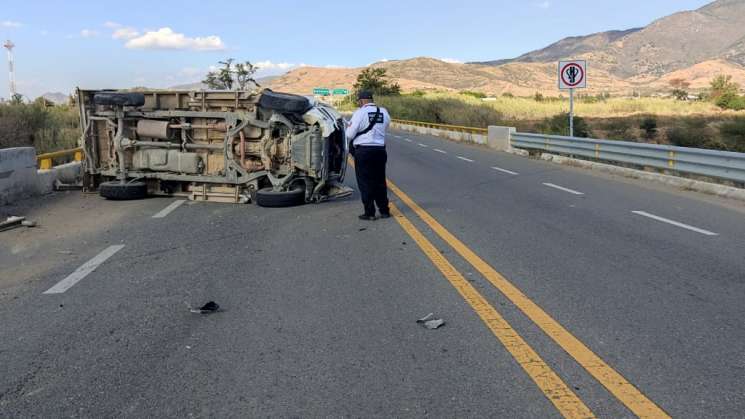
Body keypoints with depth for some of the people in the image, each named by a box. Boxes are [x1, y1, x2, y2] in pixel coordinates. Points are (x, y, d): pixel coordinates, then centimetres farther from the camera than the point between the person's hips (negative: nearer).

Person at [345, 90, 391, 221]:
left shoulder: (360, 113, -10)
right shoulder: (384, 112, 6)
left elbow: (349, 134, -10)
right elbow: (385, 128, 11)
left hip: (363, 151, -5)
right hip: (380, 150, 5)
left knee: (365, 183, 3)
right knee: (380, 182, 15)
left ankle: (369, 213, 5)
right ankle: (384, 211, 20)